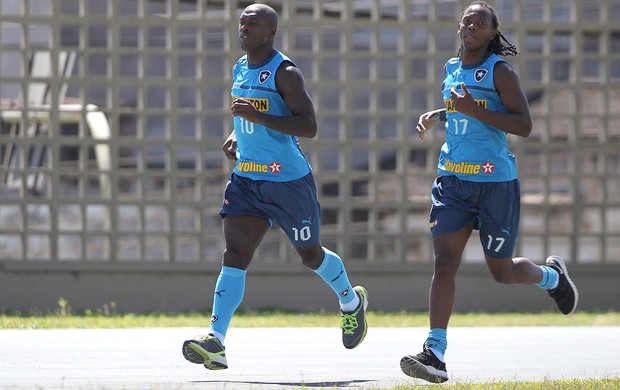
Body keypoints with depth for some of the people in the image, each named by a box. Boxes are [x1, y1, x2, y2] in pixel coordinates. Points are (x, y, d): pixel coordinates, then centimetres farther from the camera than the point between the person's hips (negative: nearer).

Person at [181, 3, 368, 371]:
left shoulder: (285, 73, -13)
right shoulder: (240, 70, 11)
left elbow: (309, 126, -21)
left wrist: (257, 116, -28)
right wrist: (236, 136, 8)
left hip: (289, 179, -6)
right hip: (247, 178, 6)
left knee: (310, 254, 10)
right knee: (235, 254, -9)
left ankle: (351, 301, 41)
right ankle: (216, 342, -19)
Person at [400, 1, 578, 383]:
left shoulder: (500, 72, -9)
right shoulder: (452, 69, 11)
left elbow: (524, 125, -16)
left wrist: (474, 111, -23)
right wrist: (436, 115, 13)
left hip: (496, 182, -5)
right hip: (453, 180, 5)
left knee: (502, 272, 7)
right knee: (444, 262, -11)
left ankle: (552, 275, 41)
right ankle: (435, 354, -18)